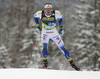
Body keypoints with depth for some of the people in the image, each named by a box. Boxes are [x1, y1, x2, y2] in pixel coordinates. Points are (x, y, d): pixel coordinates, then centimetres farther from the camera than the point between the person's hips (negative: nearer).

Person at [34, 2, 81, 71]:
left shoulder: (56, 13, -19)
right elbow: (35, 16, 6)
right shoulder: (40, 13, -17)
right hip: (45, 33, 0)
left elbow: (60, 17, 4)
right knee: (44, 46, -23)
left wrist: (61, 28, 4)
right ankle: (45, 62, -5)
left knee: (62, 48, -3)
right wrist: (38, 26, 7)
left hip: (54, 32, 0)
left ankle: (72, 63, 5)